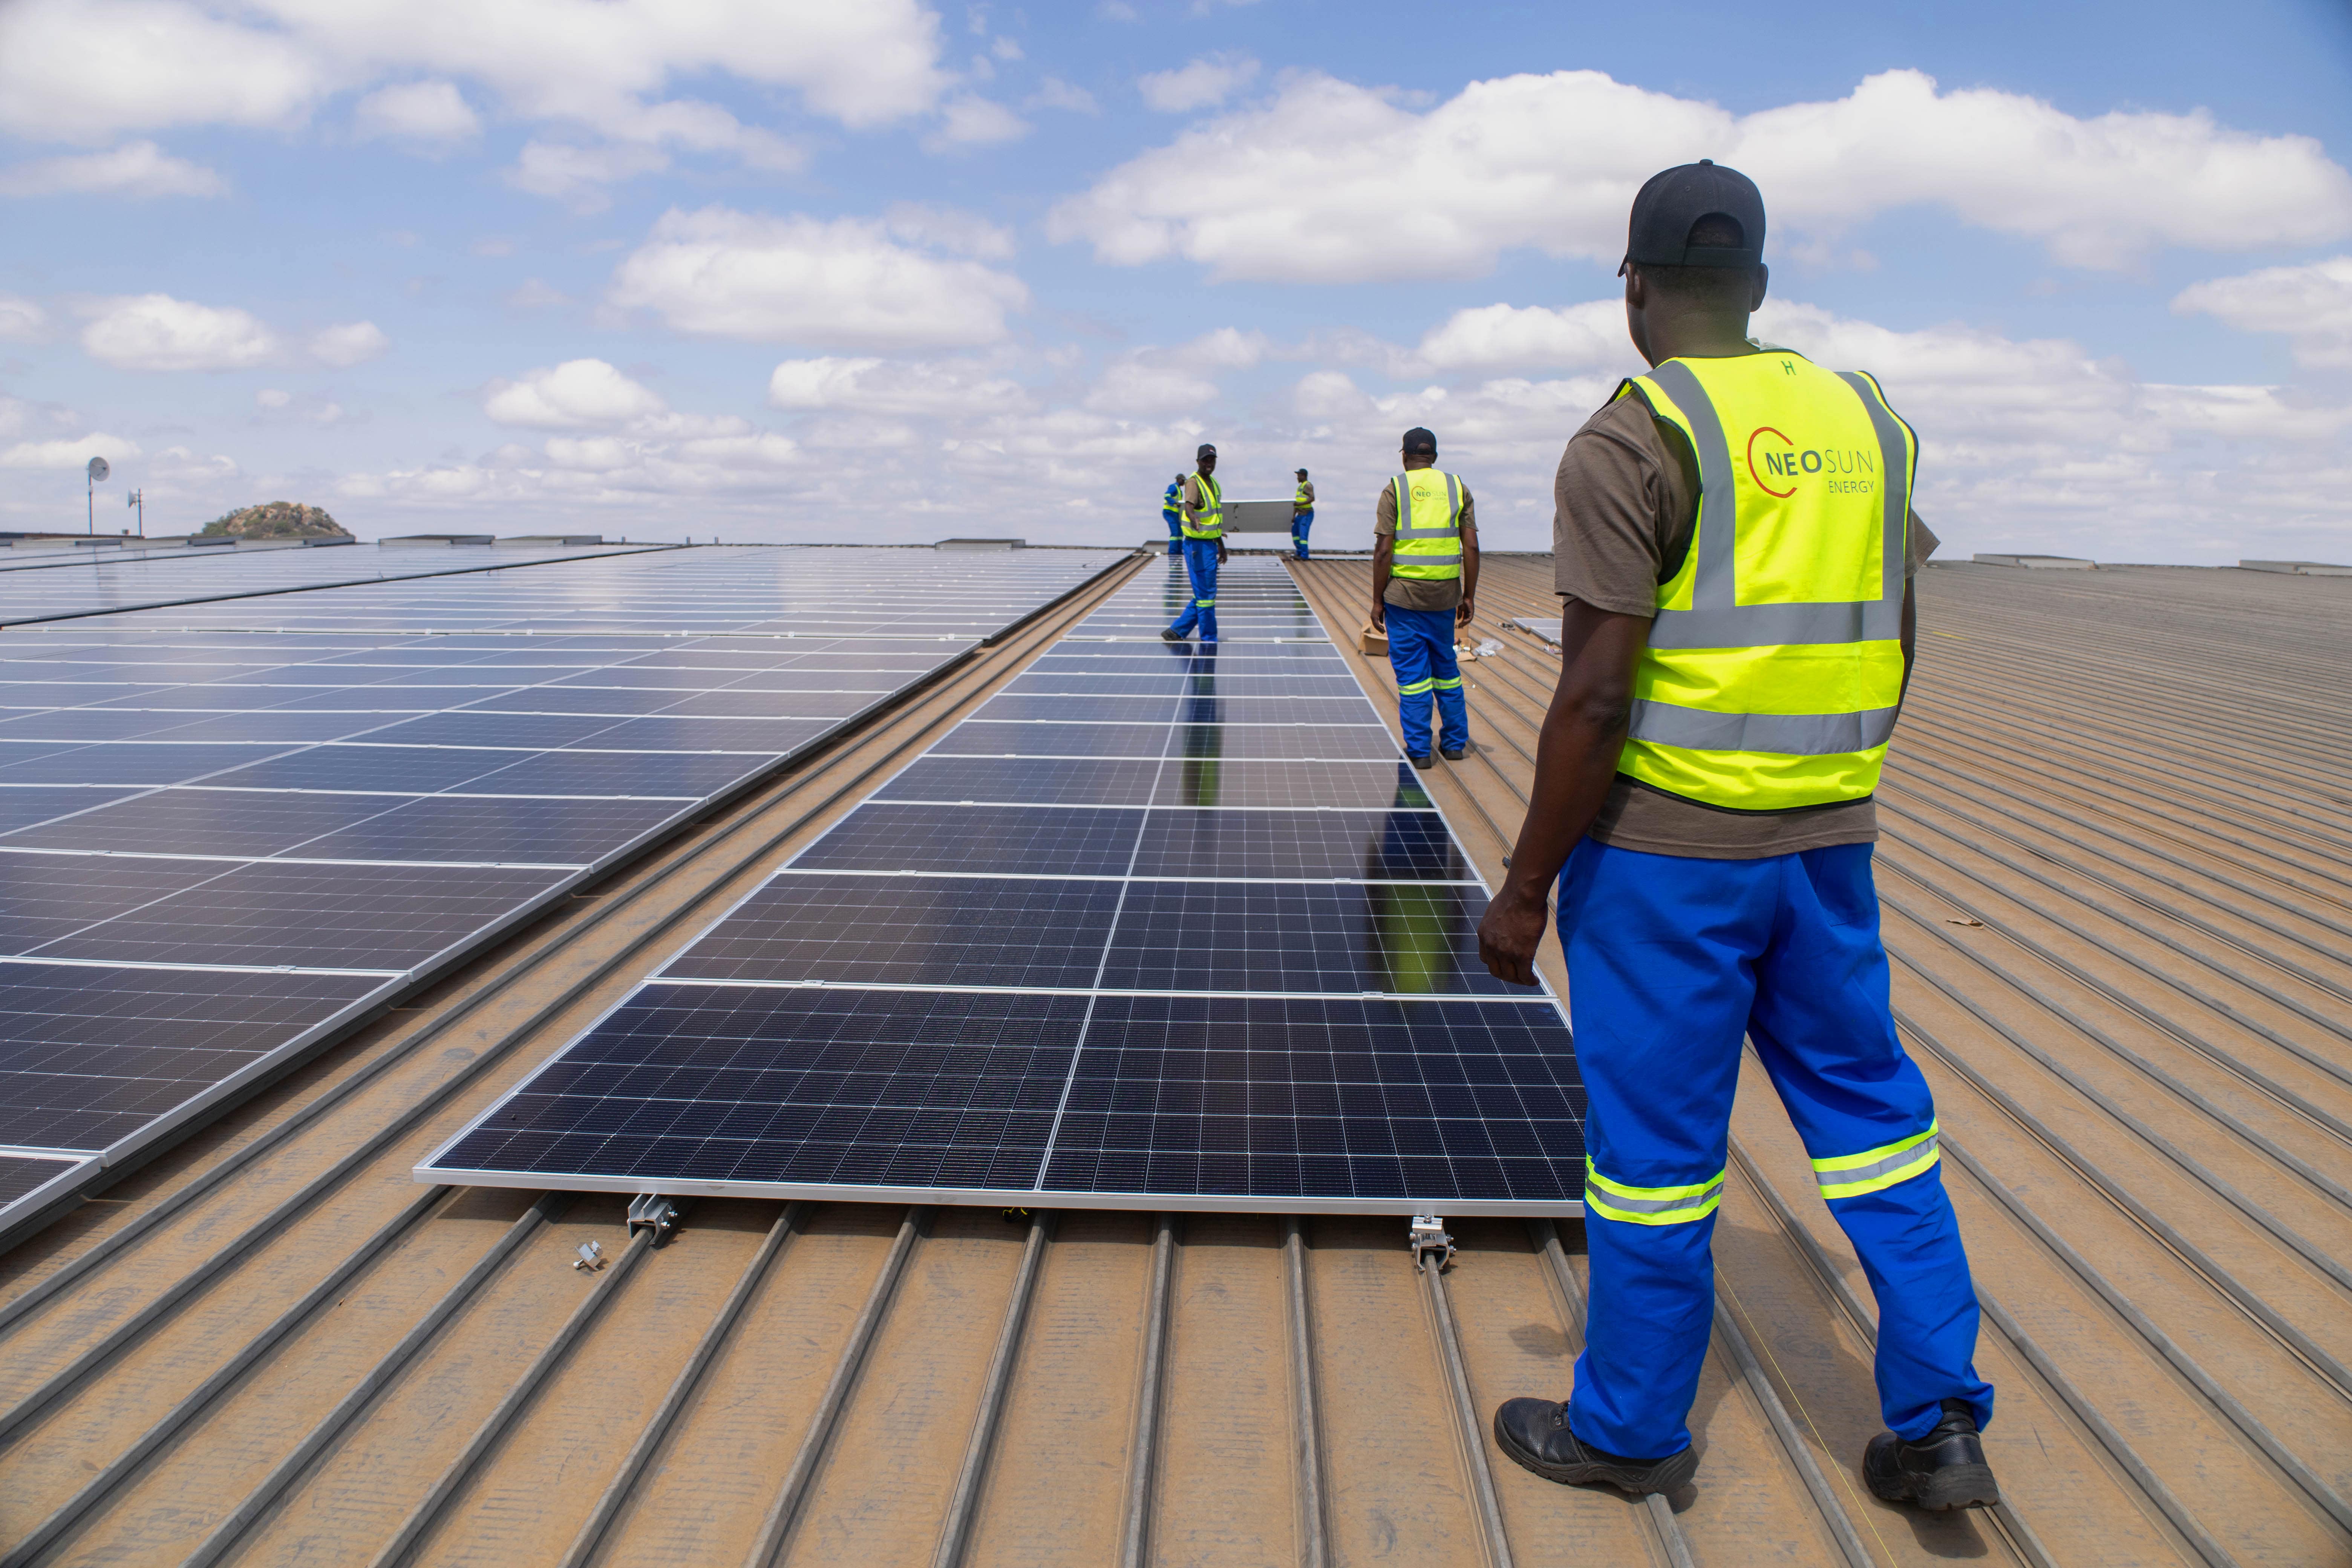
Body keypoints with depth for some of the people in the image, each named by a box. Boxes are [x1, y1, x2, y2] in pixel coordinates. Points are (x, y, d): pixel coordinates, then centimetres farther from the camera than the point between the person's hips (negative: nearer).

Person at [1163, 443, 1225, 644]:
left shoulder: (1213, 482, 15)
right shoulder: (1194, 482, -14)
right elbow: (1189, 505, -34)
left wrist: (1221, 545, 29)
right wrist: (1194, 520, -56)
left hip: (1211, 545, 9)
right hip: (1198, 546, -9)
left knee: (1203, 596, 13)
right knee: (1206, 595, -3)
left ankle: (1175, 633, 20)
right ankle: (1209, 641, 5)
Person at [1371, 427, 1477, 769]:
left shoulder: (1394, 489, -3)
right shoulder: (1457, 487, 6)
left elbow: (1383, 551, -9)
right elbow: (1471, 546, 2)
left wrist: (1377, 601, -2)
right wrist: (1469, 596, 9)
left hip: (1403, 594, -3)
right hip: (1445, 596, 3)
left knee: (1412, 673, 3)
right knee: (1446, 667, 17)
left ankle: (1419, 750, 7)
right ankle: (1455, 742, 23)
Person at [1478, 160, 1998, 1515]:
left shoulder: (1631, 442, -13)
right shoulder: (1871, 422, 8)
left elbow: (1595, 701, -18)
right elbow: (1891, 657, 13)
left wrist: (1526, 887, -10)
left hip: (1666, 850, -6)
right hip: (1828, 843, 6)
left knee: (1655, 1146, 7)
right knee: (1869, 1110, 19)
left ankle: (1631, 1431, 26)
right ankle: (1941, 1426, 27)